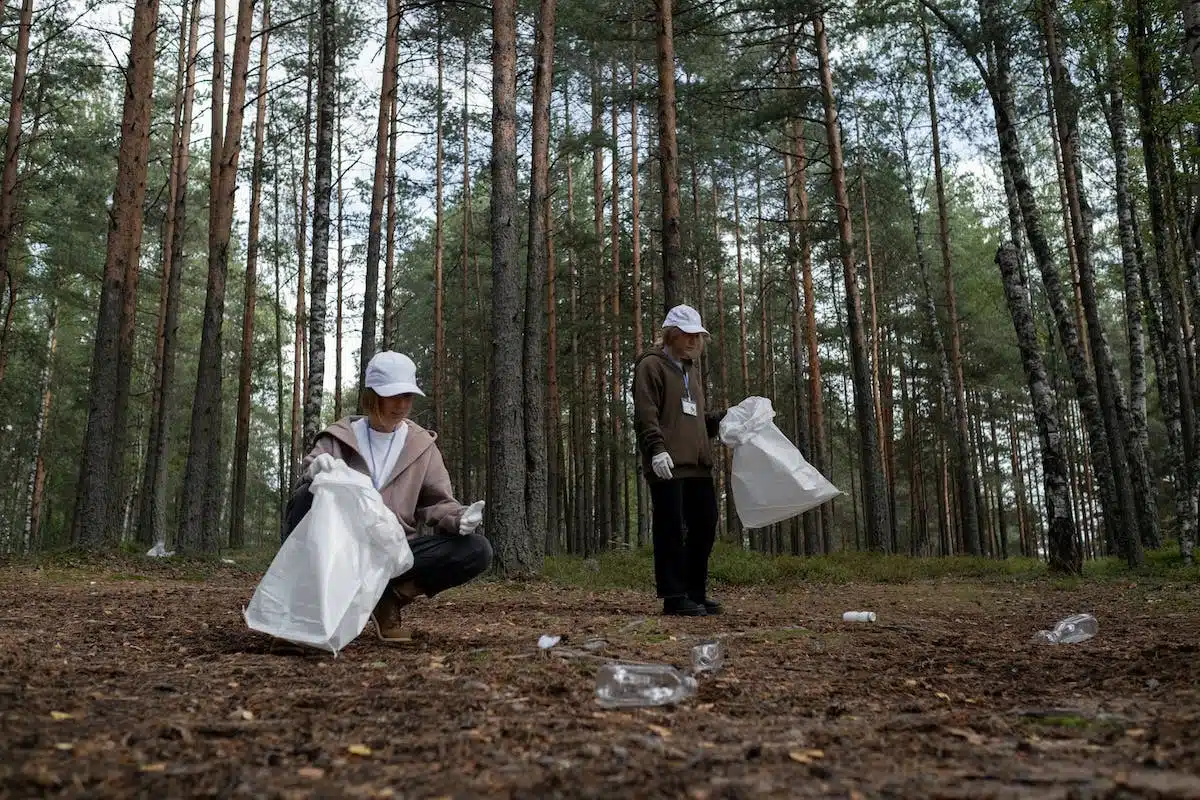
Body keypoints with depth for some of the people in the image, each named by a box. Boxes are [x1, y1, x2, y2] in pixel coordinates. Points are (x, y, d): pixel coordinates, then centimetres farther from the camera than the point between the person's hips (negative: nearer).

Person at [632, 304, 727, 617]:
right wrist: (656, 448, -24)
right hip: (668, 464, -9)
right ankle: (674, 597, 1)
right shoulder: (651, 365, -2)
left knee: (704, 526, 9)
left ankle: (696, 593, 19)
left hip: (697, 463, 9)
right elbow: (645, 414, -13)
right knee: (671, 529, -5)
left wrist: (725, 418, 16)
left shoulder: (691, 369, 25)